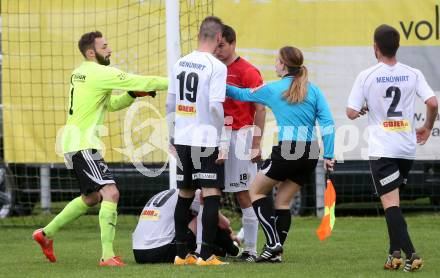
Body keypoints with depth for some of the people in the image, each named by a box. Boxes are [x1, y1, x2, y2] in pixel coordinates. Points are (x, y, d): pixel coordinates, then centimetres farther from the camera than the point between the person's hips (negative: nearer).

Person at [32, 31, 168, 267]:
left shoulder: (79, 74, 15)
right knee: (110, 192, -18)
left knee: (92, 197, 23)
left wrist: (133, 95, 6)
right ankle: (107, 256, -25)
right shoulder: (100, 73, -14)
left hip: (73, 142, 10)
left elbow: (111, 104, 22)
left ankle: (47, 233, 32)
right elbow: (141, 82, -15)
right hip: (82, 145, -10)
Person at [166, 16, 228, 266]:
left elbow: (170, 103, 12)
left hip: (183, 141, 7)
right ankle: (206, 255, -6)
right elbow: (215, 105, -18)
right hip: (207, 140, -7)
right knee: (212, 195, -3)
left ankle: (182, 254, 16)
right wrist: (222, 142, -11)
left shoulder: (180, 64, 8)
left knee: (185, 195, 13)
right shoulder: (216, 67, -11)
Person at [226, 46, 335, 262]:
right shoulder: (313, 91, 8)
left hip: (285, 151, -4)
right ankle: (275, 252, 8)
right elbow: (327, 123, 1)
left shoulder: (272, 89, 1)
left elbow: (243, 95, 15)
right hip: (310, 153, 5)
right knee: (283, 202, 14)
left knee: (256, 191, 13)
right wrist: (328, 155, 3)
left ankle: (273, 242, -1)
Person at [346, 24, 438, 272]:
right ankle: (396, 253, 18)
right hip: (407, 147, 4)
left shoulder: (366, 76, -6)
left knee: (391, 203, -6)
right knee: (393, 201, 20)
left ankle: (410, 254, -20)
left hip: (382, 149, -4)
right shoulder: (413, 74, 1)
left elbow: (352, 113, -6)